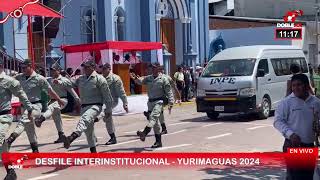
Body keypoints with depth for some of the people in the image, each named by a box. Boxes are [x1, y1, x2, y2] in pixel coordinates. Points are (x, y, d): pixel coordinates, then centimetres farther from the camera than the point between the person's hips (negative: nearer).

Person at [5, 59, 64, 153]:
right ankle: (35, 150, 25)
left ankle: (11, 138, -46)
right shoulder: (20, 77, 6)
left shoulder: (39, 78, -8)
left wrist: (59, 100, 7)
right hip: (24, 106, 6)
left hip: (35, 105, -6)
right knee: (29, 130, 13)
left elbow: (50, 90, -1)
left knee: (24, 120, -31)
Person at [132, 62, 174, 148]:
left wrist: (171, 103, -9)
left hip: (159, 101, -6)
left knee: (153, 117, -27)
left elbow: (169, 92, -4)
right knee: (155, 122, 11)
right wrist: (136, 79, -24)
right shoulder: (148, 78, 11)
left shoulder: (163, 79, -4)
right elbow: (141, 81, 0)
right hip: (151, 102, 6)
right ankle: (158, 141, 20)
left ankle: (144, 133, -46)